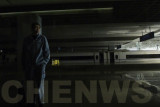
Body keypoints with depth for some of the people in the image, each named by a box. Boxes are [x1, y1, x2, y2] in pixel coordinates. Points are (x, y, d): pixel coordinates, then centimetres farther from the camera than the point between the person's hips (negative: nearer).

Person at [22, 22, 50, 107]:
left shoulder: (43, 38, 1)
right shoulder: (26, 40, 7)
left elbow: (47, 52, 5)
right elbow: (23, 54, 12)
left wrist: (44, 63, 0)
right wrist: (24, 66, 10)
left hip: (39, 65, -2)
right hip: (29, 66, 2)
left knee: (39, 83, -5)